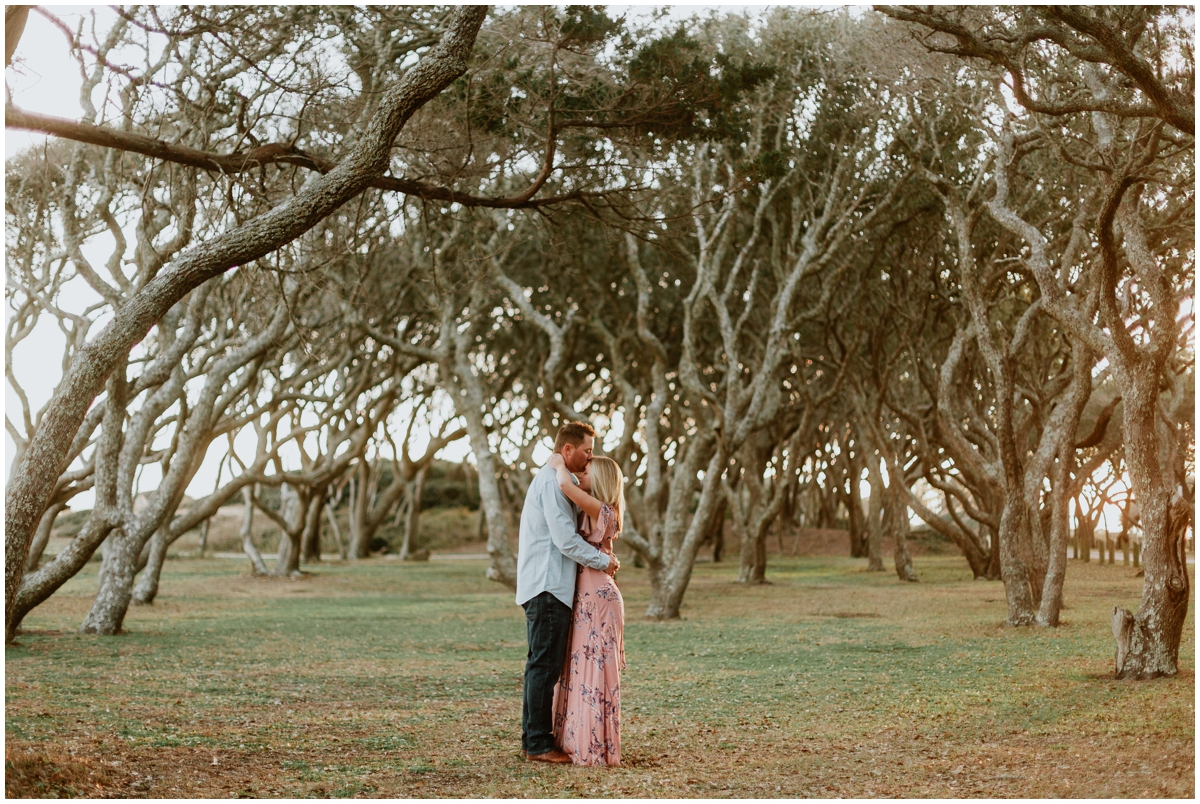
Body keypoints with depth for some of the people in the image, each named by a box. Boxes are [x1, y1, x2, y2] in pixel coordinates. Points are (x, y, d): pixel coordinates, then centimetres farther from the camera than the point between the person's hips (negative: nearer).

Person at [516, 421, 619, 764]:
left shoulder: (549, 479, 21)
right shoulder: (553, 482, -13)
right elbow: (566, 540, -19)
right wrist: (603, 561, -8)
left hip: (542, 587, 11)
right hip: (548, 586, -11)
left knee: (541, 665, 13)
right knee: (545, 665, -8)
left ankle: (532, 739, 18)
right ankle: (539, 744, -5)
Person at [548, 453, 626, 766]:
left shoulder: (601, 509, -15)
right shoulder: (595, 512, 13)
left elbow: (565, 485, -27)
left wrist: (559, 464, -10)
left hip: (598, 599, -10)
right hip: (587, 599, 10)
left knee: (595, 670, -5)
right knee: (582, 670, 12)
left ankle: (596, 749, 0)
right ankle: (581, 742, 19)